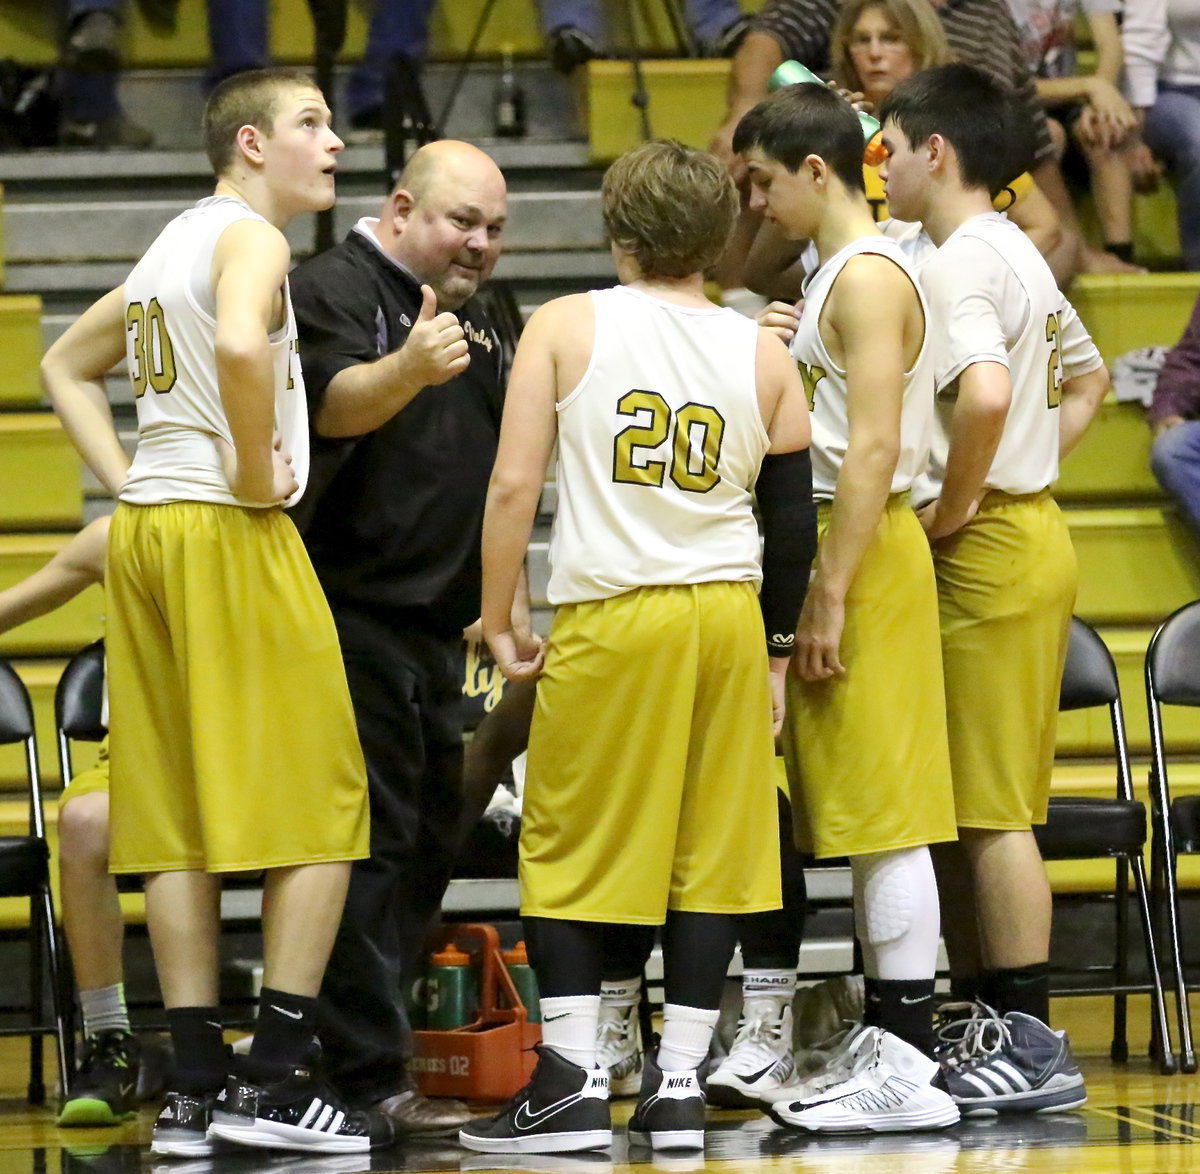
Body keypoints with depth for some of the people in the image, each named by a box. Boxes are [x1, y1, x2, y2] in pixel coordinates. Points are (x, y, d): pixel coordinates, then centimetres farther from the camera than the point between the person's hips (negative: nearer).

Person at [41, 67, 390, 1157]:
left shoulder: (175, 244, 20)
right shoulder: (250, 237, -8)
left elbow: (66, 365, 30)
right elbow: (241, 345, -30)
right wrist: (258, 472, -17)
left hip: (147, 534, 9)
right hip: (231, 535, -9)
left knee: (180, 821, 7)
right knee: (321, 808, -5)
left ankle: (195, 1087, 7)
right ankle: (275, 1077, -8)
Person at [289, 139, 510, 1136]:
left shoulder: (475, 317, 17)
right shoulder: (334, 288, -9)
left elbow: (510, 454, 28)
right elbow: (335, 403, -29)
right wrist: (408, 369, -48)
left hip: (437, 626, 9)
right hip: (354, 614, -9)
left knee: (429, 839, 11)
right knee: (374, 839, -11)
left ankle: (363, 1045, 19)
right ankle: (371, 1078, -11)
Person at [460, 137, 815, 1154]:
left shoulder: (566, 326, -1)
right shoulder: (763, 353, 6)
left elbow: (513, 486, -5)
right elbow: (794, 518, 9)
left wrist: (498, 622, 3)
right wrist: (776, 650, 19)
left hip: (608, 620, -3)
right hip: (731, 615, 3)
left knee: (569, 853, 5)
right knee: (710, 852, 7)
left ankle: (573, 1084, 0)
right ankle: (678, 1087, 8)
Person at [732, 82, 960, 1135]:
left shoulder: (868, 278, -13)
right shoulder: (840, 275, 18)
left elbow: (873, 449, -20)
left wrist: (828, 597, -22)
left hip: (866, 552, -10)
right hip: (840, 553, 10)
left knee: (884, 810, -9)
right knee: (865, 814, 12)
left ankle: (906, 1066, -9)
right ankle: (886, 1044, 16)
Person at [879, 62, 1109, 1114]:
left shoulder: (958, 265, -15)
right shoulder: (1020, 256, 15)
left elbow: (985, 392, -34)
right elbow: (1088, 380, 29)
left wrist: (956, 503, -19)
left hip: (987, 548, -10)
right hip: (1031, 527, 10)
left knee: (990, 808, -7)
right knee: (981, 806, 13)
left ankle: (1033, 1046, -5)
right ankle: (985, 1018, 18)